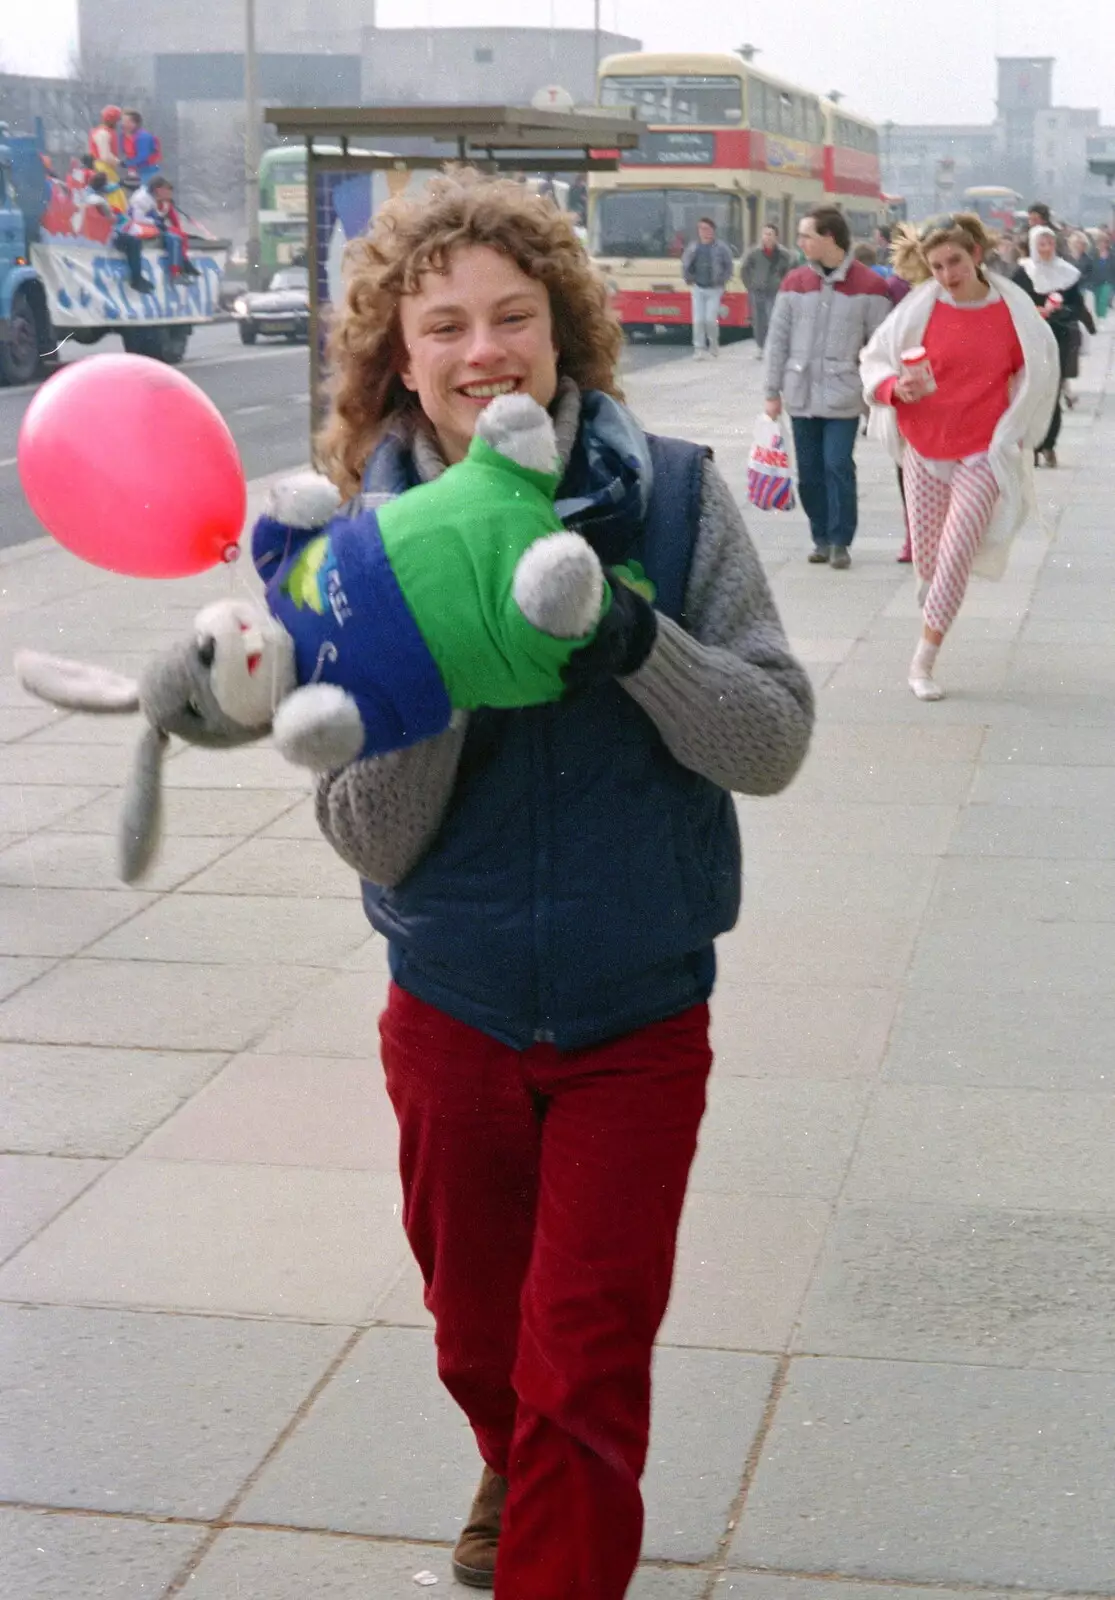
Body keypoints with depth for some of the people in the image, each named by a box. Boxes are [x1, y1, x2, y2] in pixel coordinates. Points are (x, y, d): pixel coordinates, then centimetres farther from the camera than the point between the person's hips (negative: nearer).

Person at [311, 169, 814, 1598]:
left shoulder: (670, 496, -11)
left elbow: (774, 744, -14)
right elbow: (371, 842, -12)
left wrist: (634, 633, -30)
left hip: (637, 1017, -2)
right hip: (455, 1015, 2)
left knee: (585, 1371, -1)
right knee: (480, 1342, 22)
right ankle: (518, 1479, 54)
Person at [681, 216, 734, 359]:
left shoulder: (720, 247, -4)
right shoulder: (692, 246, 4)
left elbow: (729, 265, 3)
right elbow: (685, 264, 16)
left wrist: (721, 280, -5)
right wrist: (689, 279, 5)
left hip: (714, 289, -2)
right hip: (697, 289, 2)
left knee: (711, 319, -7)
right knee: (698, 320, -3)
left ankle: (714, 343, 18)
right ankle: (699, 348, 4)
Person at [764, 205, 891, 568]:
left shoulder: (869, 285, -3)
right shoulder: (795, 281, 6)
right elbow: (777, 339, 8)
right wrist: (773, 391, 6)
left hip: (843, 397, -4)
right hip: (801, 396, 4)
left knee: (838, 467, -7)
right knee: (809, 471, 7)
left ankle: (840, 541, 3)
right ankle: (821, 537, 19)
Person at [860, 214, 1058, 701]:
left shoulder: (1012, 309, -6)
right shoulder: (920, 307, -6)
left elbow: (1035, 372, 9)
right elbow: (874, 360, 3)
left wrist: (1011, 433, 6)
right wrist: (896, 388, -18)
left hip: (983, 451, -1)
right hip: (925, 446, 1)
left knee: (955, 557, -7)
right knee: (927, 556, 8)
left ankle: (922, 665, -2)